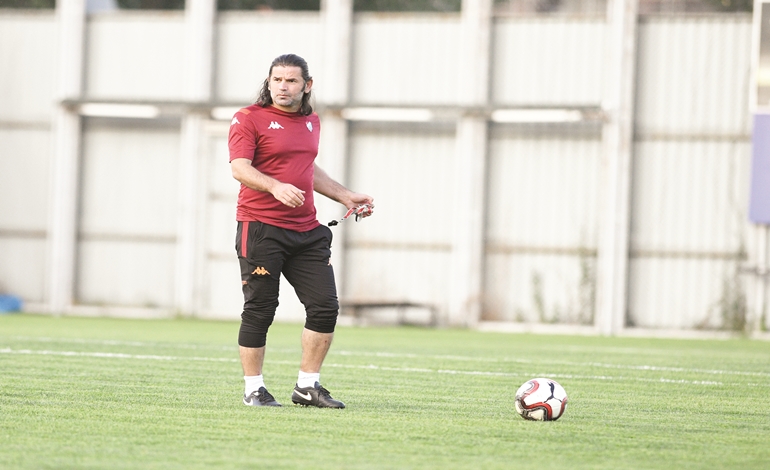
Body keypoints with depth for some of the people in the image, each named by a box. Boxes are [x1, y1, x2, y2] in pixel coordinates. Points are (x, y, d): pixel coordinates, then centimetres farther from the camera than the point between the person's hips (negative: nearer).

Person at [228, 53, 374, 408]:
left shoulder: (311, 122, 17)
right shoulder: (249, 119, -5)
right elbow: (240, 168, -17)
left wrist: (345, 197, 27)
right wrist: (276, 187, -33)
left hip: (306, 230, 6)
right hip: (260, 228, -6)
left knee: (325, 306, 2)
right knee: (259, 310, -3)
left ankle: (307, 386, 12)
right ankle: (253, 389, 8)